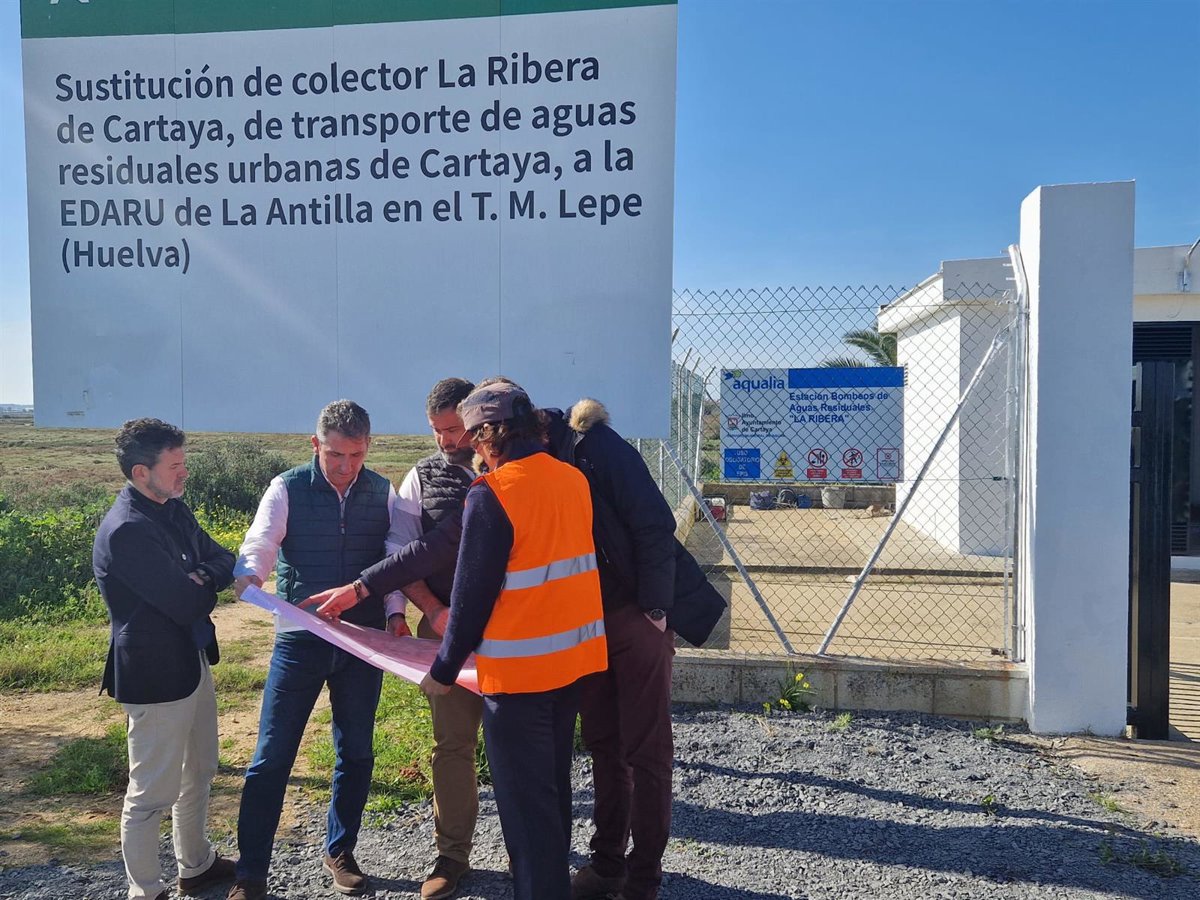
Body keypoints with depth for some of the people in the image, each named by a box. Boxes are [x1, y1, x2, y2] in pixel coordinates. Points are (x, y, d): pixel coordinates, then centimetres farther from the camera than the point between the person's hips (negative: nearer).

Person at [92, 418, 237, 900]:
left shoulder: (175, 510, 4)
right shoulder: (125, 531, -25)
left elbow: (223, 559, 7)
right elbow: (186, 604, -26)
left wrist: (200, 578, -16)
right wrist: (207, 584, -4)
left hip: (193, 661, 10)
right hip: (156, 675, -10)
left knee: (198, 772, 23)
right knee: (152, 792, 6)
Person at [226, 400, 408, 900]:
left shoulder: (382, 493, 1)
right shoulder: (287, 489, -5)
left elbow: (397, 555, 1)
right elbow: (260, 543, -16)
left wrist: (396, 612, -13)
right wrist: (248, 573, -38)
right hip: (300, 639, -2)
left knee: (356, 752, 13)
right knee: (272, 756, 3)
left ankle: (340, 852, 33)